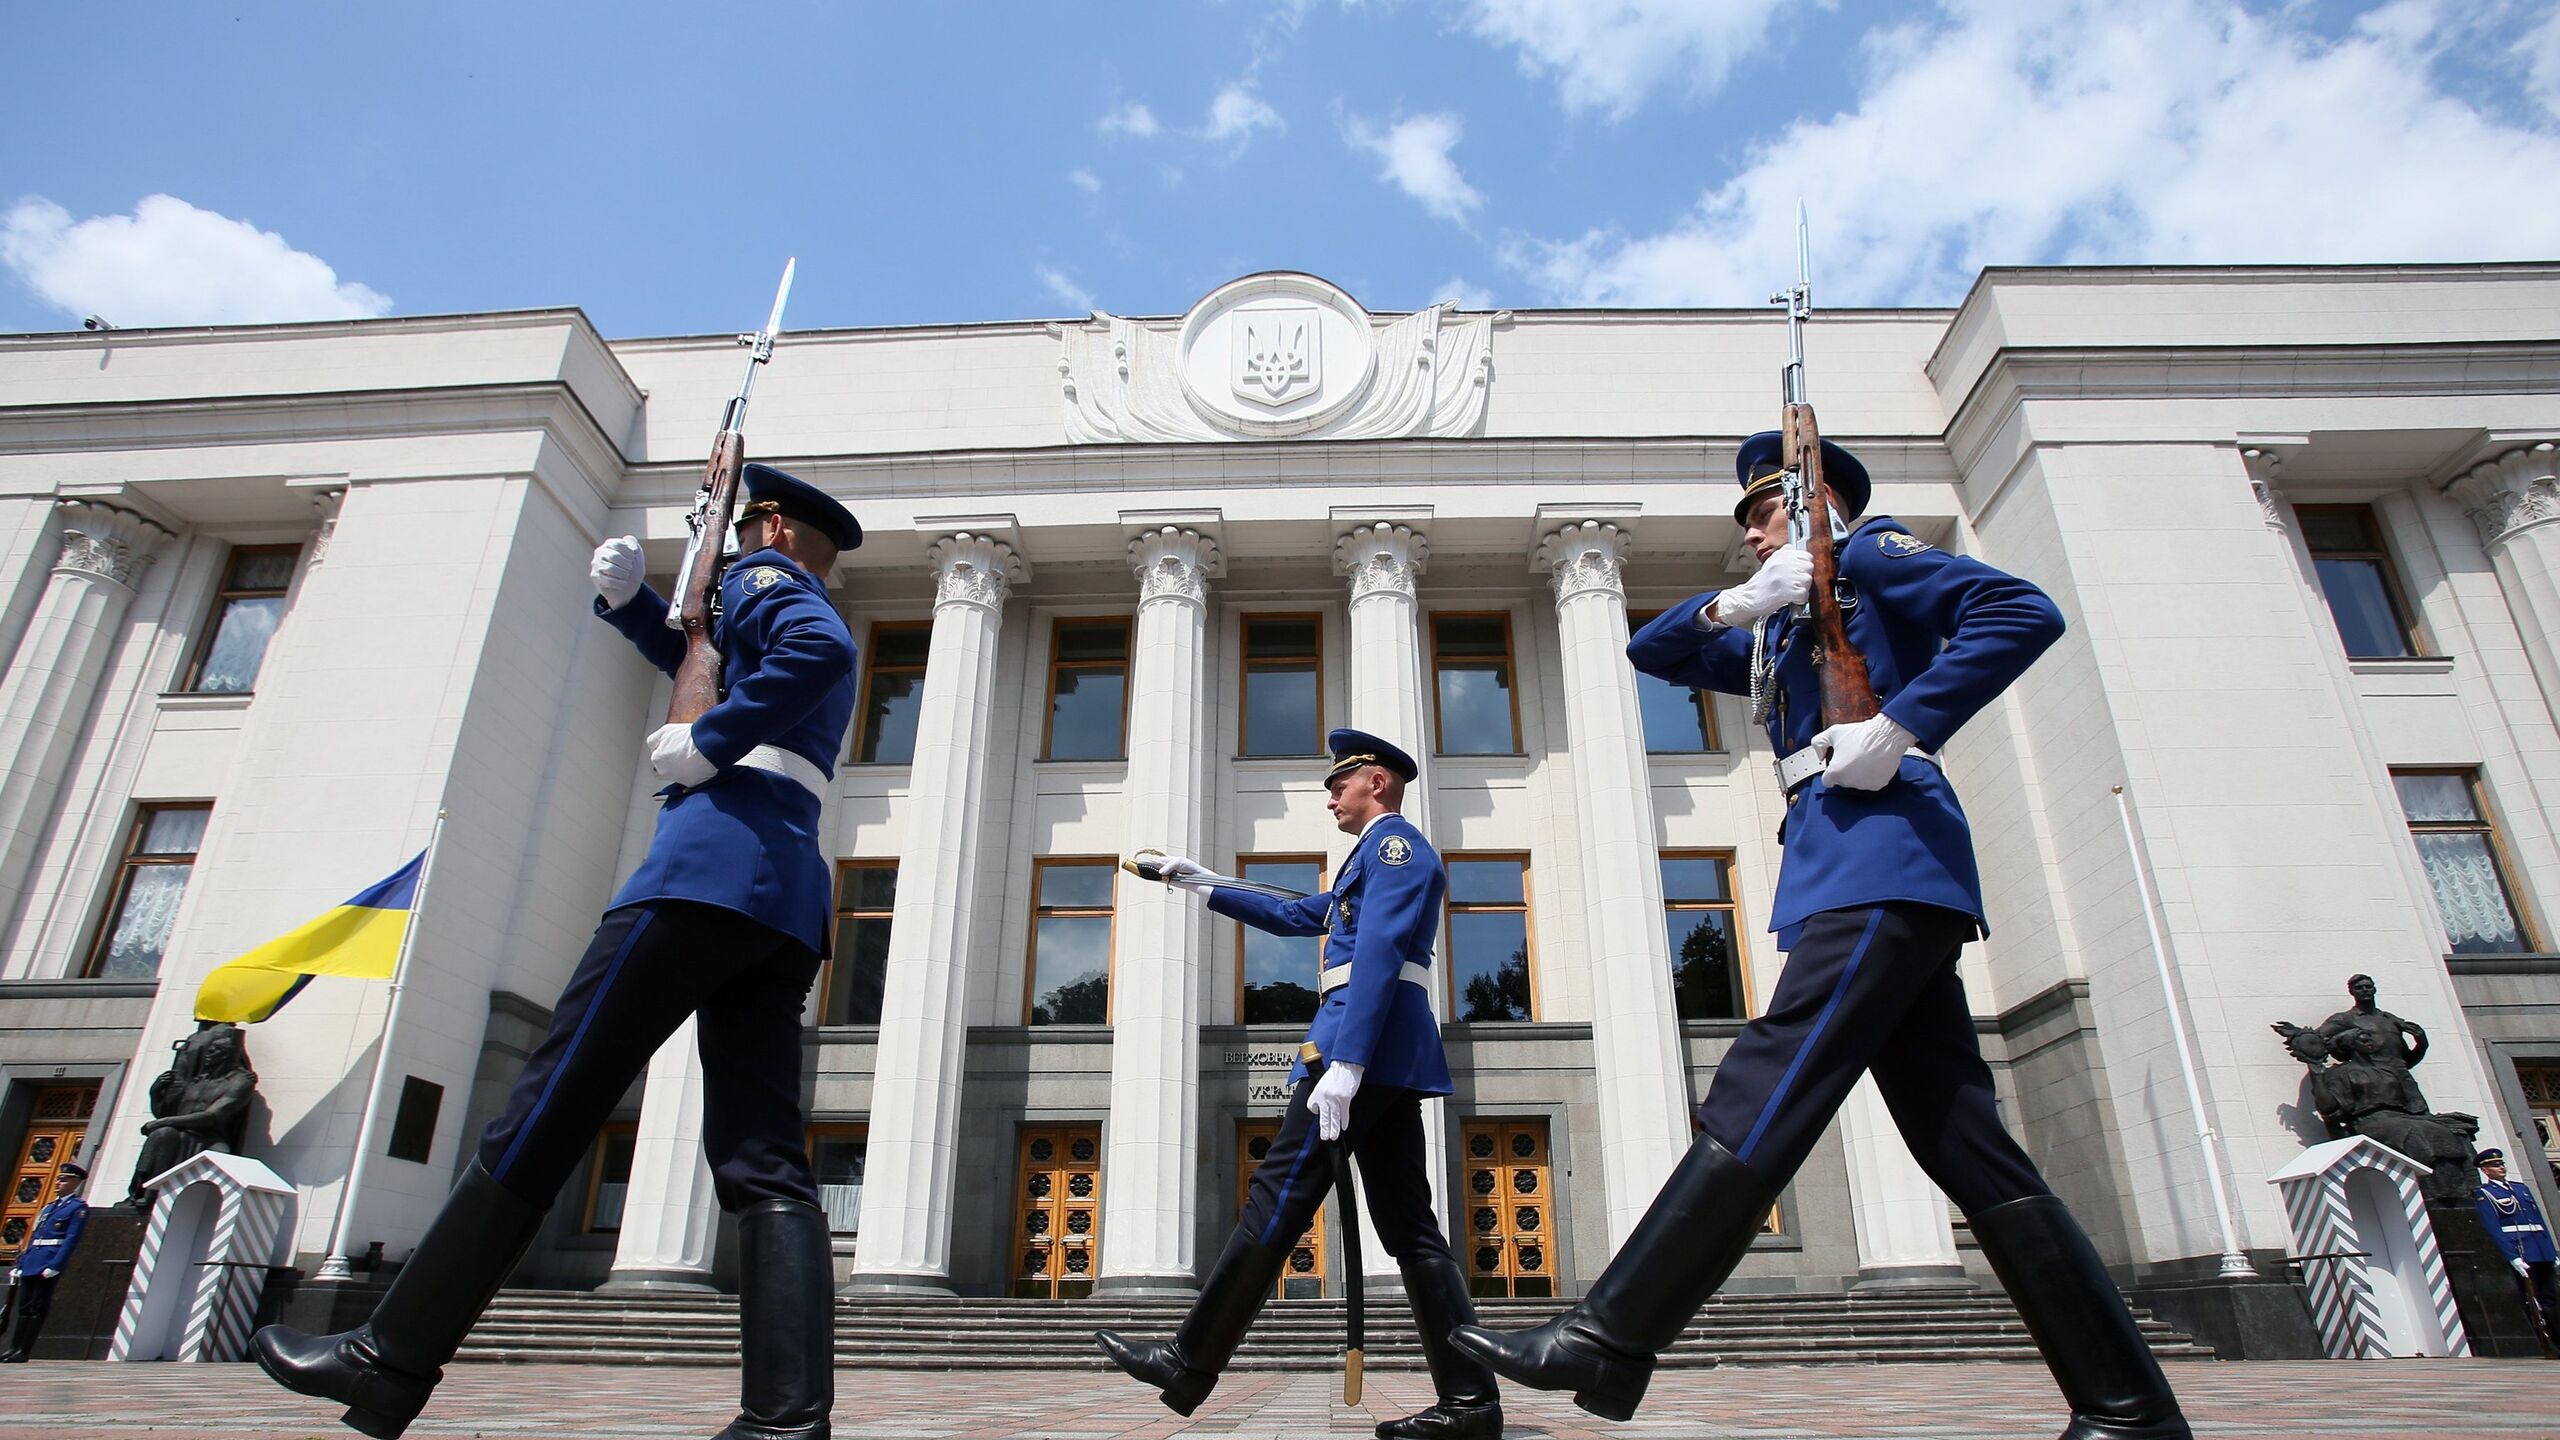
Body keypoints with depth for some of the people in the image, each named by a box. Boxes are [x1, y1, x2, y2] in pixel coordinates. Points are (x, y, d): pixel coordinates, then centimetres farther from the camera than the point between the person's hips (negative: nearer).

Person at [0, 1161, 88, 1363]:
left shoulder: (79, 1207, -4)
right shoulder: (49, 1206, 20)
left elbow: (71, 1240, -13)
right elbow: (33, 1236, 22)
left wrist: (54, 1266, -20)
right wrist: (20, 1263, 14)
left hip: (48, 1265, -8)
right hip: (30, 1265, 8)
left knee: (37, 1308, -4)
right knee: (24, 1306, 9)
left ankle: (24, 1351, 0)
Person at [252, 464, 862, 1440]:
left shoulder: (762, 577, 7)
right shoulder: (807, 617, 34)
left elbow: (818, 648, -15)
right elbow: (701, 658, 42)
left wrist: (709, 743, -11)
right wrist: (626, 598, 27)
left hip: (716, 858, -8)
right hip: (790, 899, 9)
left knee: (550, 1104, -4)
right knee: (762, 1163, -3)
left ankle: (390, 1361, 4)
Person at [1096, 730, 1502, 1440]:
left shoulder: (1394, 842, -3)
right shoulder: (1375, 862, 29)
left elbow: (1378, 952, -16)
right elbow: (1292, 915, 36)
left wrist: (1343, 1063, -24)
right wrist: (1207, 887, 34)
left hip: (1367, 1040, -10)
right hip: (1390, 1058, 10)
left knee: (1278, 1195, -7)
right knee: (1408, 1225, 4)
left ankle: (1189, 1364, -2)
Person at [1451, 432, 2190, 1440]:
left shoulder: (1867, 551, 8)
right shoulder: (1777, 635, 31)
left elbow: (2023, 611, -5)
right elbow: (1654, 654, 28)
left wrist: (1899, 728, -15)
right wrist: (1731, 604, 8)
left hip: (1883, 852, -9)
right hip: (1851, 870, 9)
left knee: (1767, 1088, -18)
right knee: (1962, 1139, 4)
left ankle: (1608, 1343, -21)